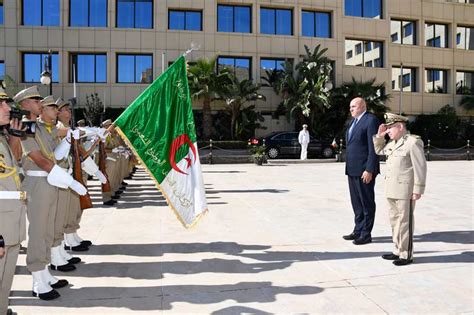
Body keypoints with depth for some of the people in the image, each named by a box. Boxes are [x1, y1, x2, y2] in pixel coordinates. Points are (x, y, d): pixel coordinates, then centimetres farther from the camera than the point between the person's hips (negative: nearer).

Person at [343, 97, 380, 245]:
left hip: (364, 170, -8)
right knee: (356, 202, 15)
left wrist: (369, 170, -20)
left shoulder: (371, 120, -10)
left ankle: (366, 234, 11)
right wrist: (348, 167, 13)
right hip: (352, 169, 8)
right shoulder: (354, 121, 17)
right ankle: (358, 230, 25)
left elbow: (373, 147, -16)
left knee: (367, 202, 3)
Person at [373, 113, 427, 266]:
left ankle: (406, 255, 10)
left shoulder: (413, 142, -11)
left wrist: (418, 189, -15)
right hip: (392, 189, 8)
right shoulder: (392, 143, 12)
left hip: (405, 190, -8)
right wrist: (379, 136, 13)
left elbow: (420, 167, -13)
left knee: (405, 221, 0)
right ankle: (398, 250, 26)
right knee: (394, 220, 14)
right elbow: (379, 150, 30)